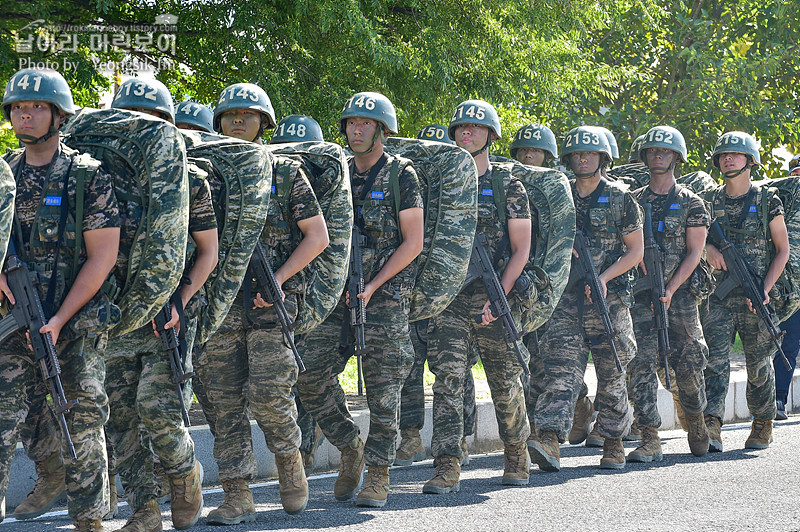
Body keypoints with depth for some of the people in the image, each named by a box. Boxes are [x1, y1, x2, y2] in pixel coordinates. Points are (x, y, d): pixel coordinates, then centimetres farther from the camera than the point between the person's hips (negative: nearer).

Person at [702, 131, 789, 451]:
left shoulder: (767, 202, 1)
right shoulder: (709, 201, 7)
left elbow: (783, 250, 3)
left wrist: (765, 289, -9)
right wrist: (707, 248, -9)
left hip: (755, 297, -1)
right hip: (718, 295, 1)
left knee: (759, 364, 6)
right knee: (715, 360, -11)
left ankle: (762, 425, 21)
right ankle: (711, 428, -19)